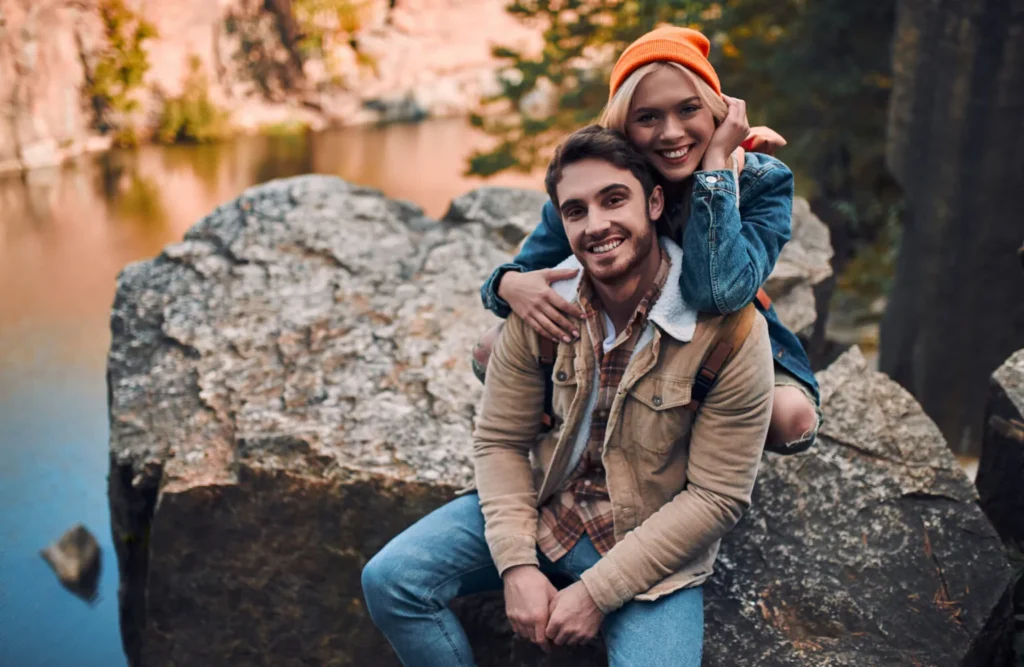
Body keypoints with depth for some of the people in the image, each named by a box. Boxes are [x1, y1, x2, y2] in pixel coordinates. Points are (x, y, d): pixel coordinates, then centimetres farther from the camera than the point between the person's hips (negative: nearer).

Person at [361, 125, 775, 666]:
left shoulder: (729, 331, -20)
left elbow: (716, 496, -16)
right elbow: (499, 441, -3)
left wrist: (597, 591, -18)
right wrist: (517, 566, -15)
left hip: (653, 546, -2)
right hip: (543, 506, 3)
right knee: (389, 580, -11)